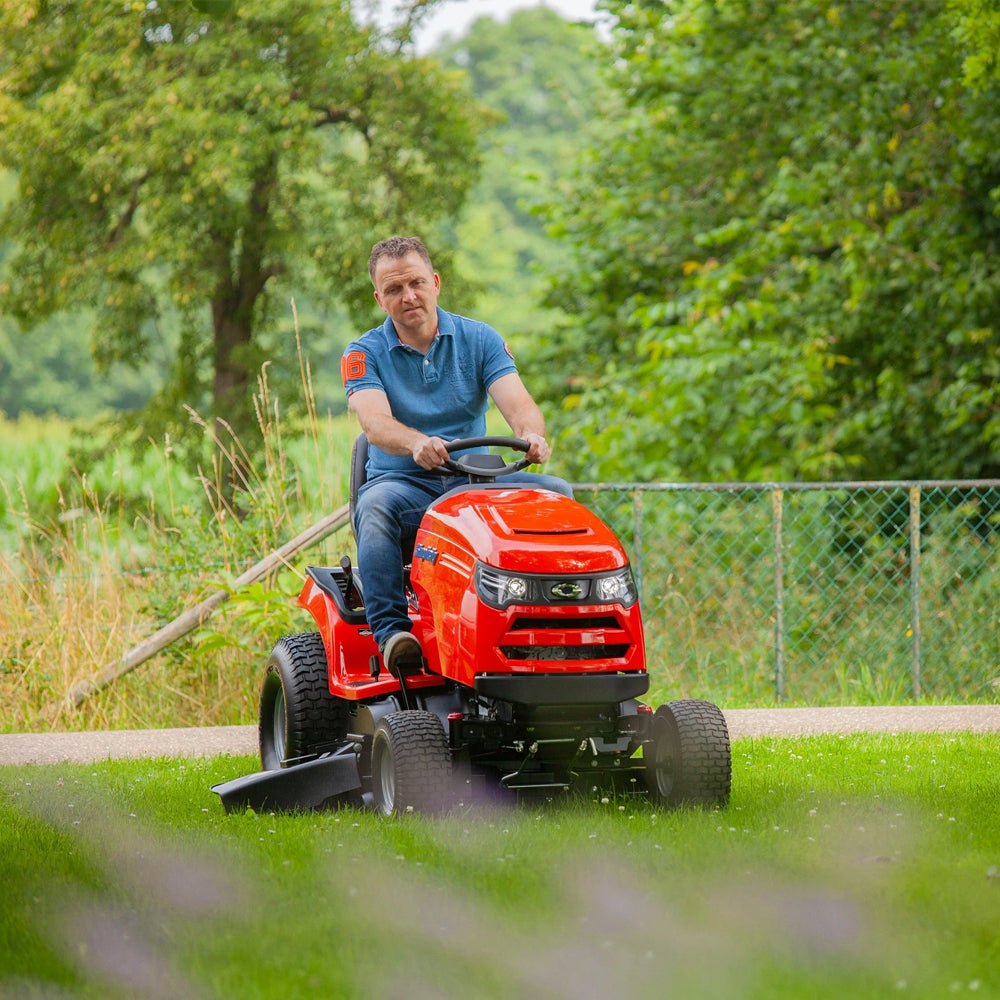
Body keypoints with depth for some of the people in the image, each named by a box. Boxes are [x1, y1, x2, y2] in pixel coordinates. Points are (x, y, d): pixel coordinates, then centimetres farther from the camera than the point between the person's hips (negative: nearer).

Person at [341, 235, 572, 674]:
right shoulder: (364, 354, 2)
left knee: (555, 492, -23)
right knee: (376, 506, -36)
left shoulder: (480, 339, 8)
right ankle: (391, 631, -41)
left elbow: (517, 403, -7)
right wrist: (417, 444, -41)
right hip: (403, 484, -2)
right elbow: (374, 421, -17)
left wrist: (531, 435, -33)